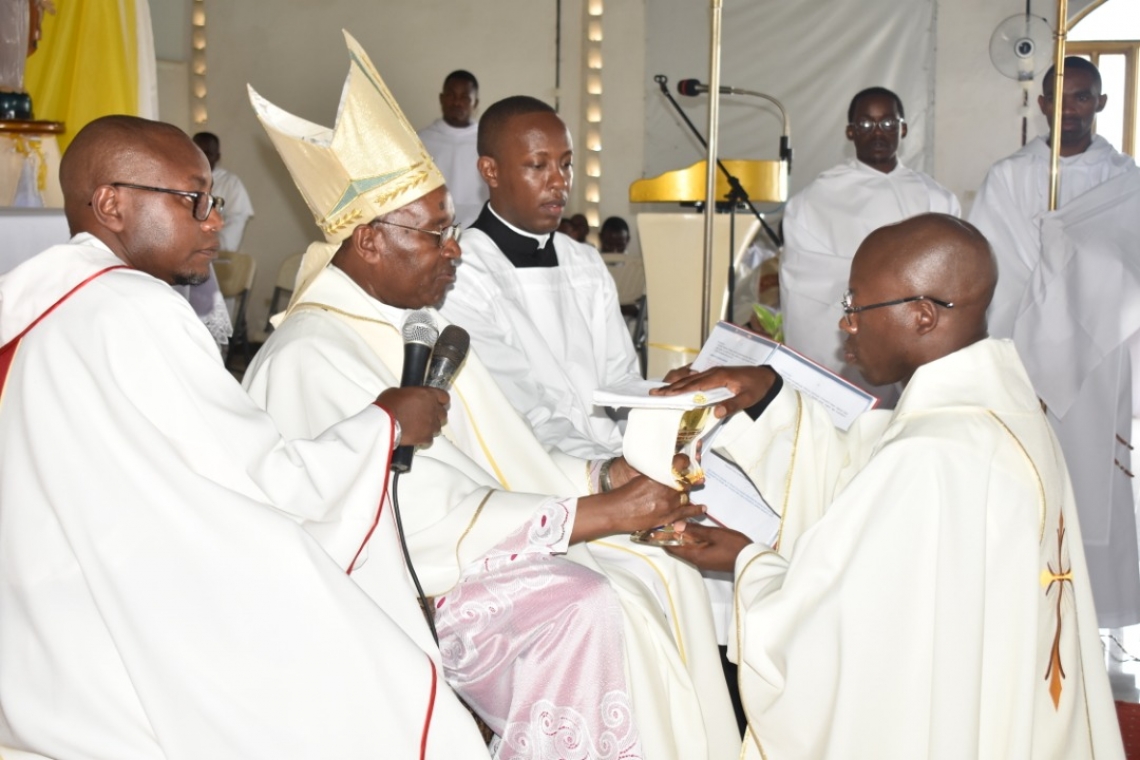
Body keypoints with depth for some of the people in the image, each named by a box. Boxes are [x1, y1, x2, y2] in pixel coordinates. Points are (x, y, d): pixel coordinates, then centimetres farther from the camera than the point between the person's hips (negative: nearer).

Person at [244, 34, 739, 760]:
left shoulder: (426, 325, 15)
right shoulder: (311, 359, -16)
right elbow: (430, 523, -22)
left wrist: (607, 475, -1)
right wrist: (602, 513, -21)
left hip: (494, 539, 9)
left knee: (665, 583, -9)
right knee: (587, 612, -28)